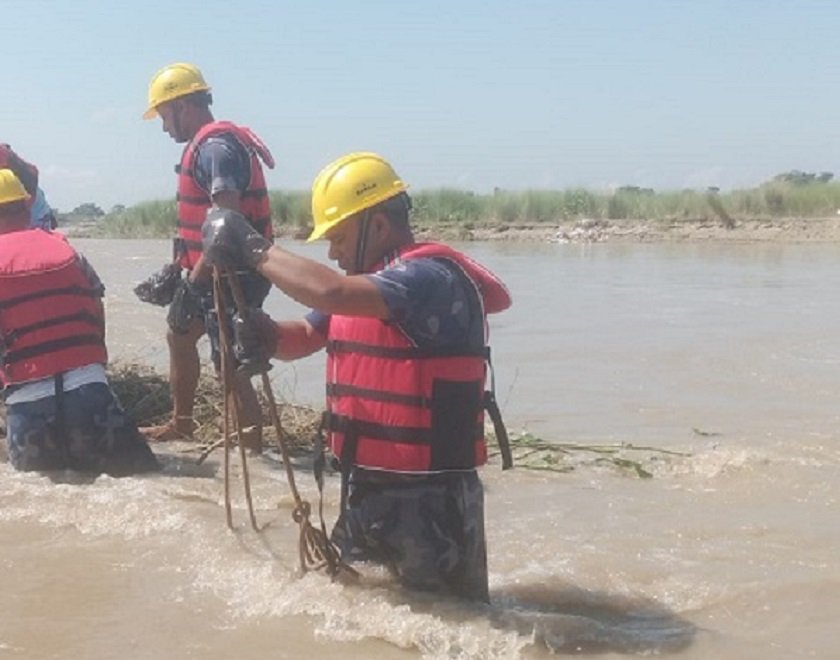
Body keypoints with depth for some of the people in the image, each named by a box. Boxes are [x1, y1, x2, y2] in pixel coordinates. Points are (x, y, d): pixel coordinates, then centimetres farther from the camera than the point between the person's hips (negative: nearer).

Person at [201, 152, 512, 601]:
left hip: (428, 500, -10)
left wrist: (253, 249, -22)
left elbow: (330, 292, -36)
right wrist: (268, 337, -7)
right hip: (365, 490, 10)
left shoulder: (430, 278, -21)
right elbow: (306, 336, 17)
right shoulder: (363, 284, 10)